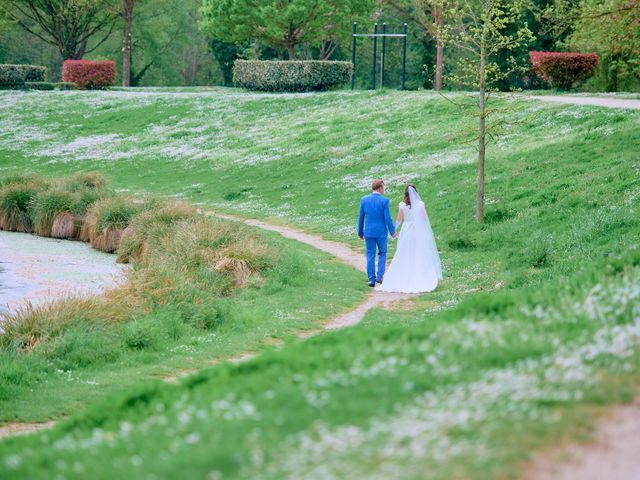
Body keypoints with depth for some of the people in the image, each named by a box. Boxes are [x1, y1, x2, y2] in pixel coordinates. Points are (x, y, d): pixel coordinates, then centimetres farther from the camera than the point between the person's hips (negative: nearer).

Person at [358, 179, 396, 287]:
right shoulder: (384, 201, -10)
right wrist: (392, 231, 4)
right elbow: (387, 218, -9)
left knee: (370, 256, 8)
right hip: (381, 232, -2)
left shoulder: (364, 200, -1)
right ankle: (380, 276, 3)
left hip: (368, 232, 2)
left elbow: (361, 217, 4)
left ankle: (372, 279, 7)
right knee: (382, 254, 15)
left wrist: (360, 232, 13)